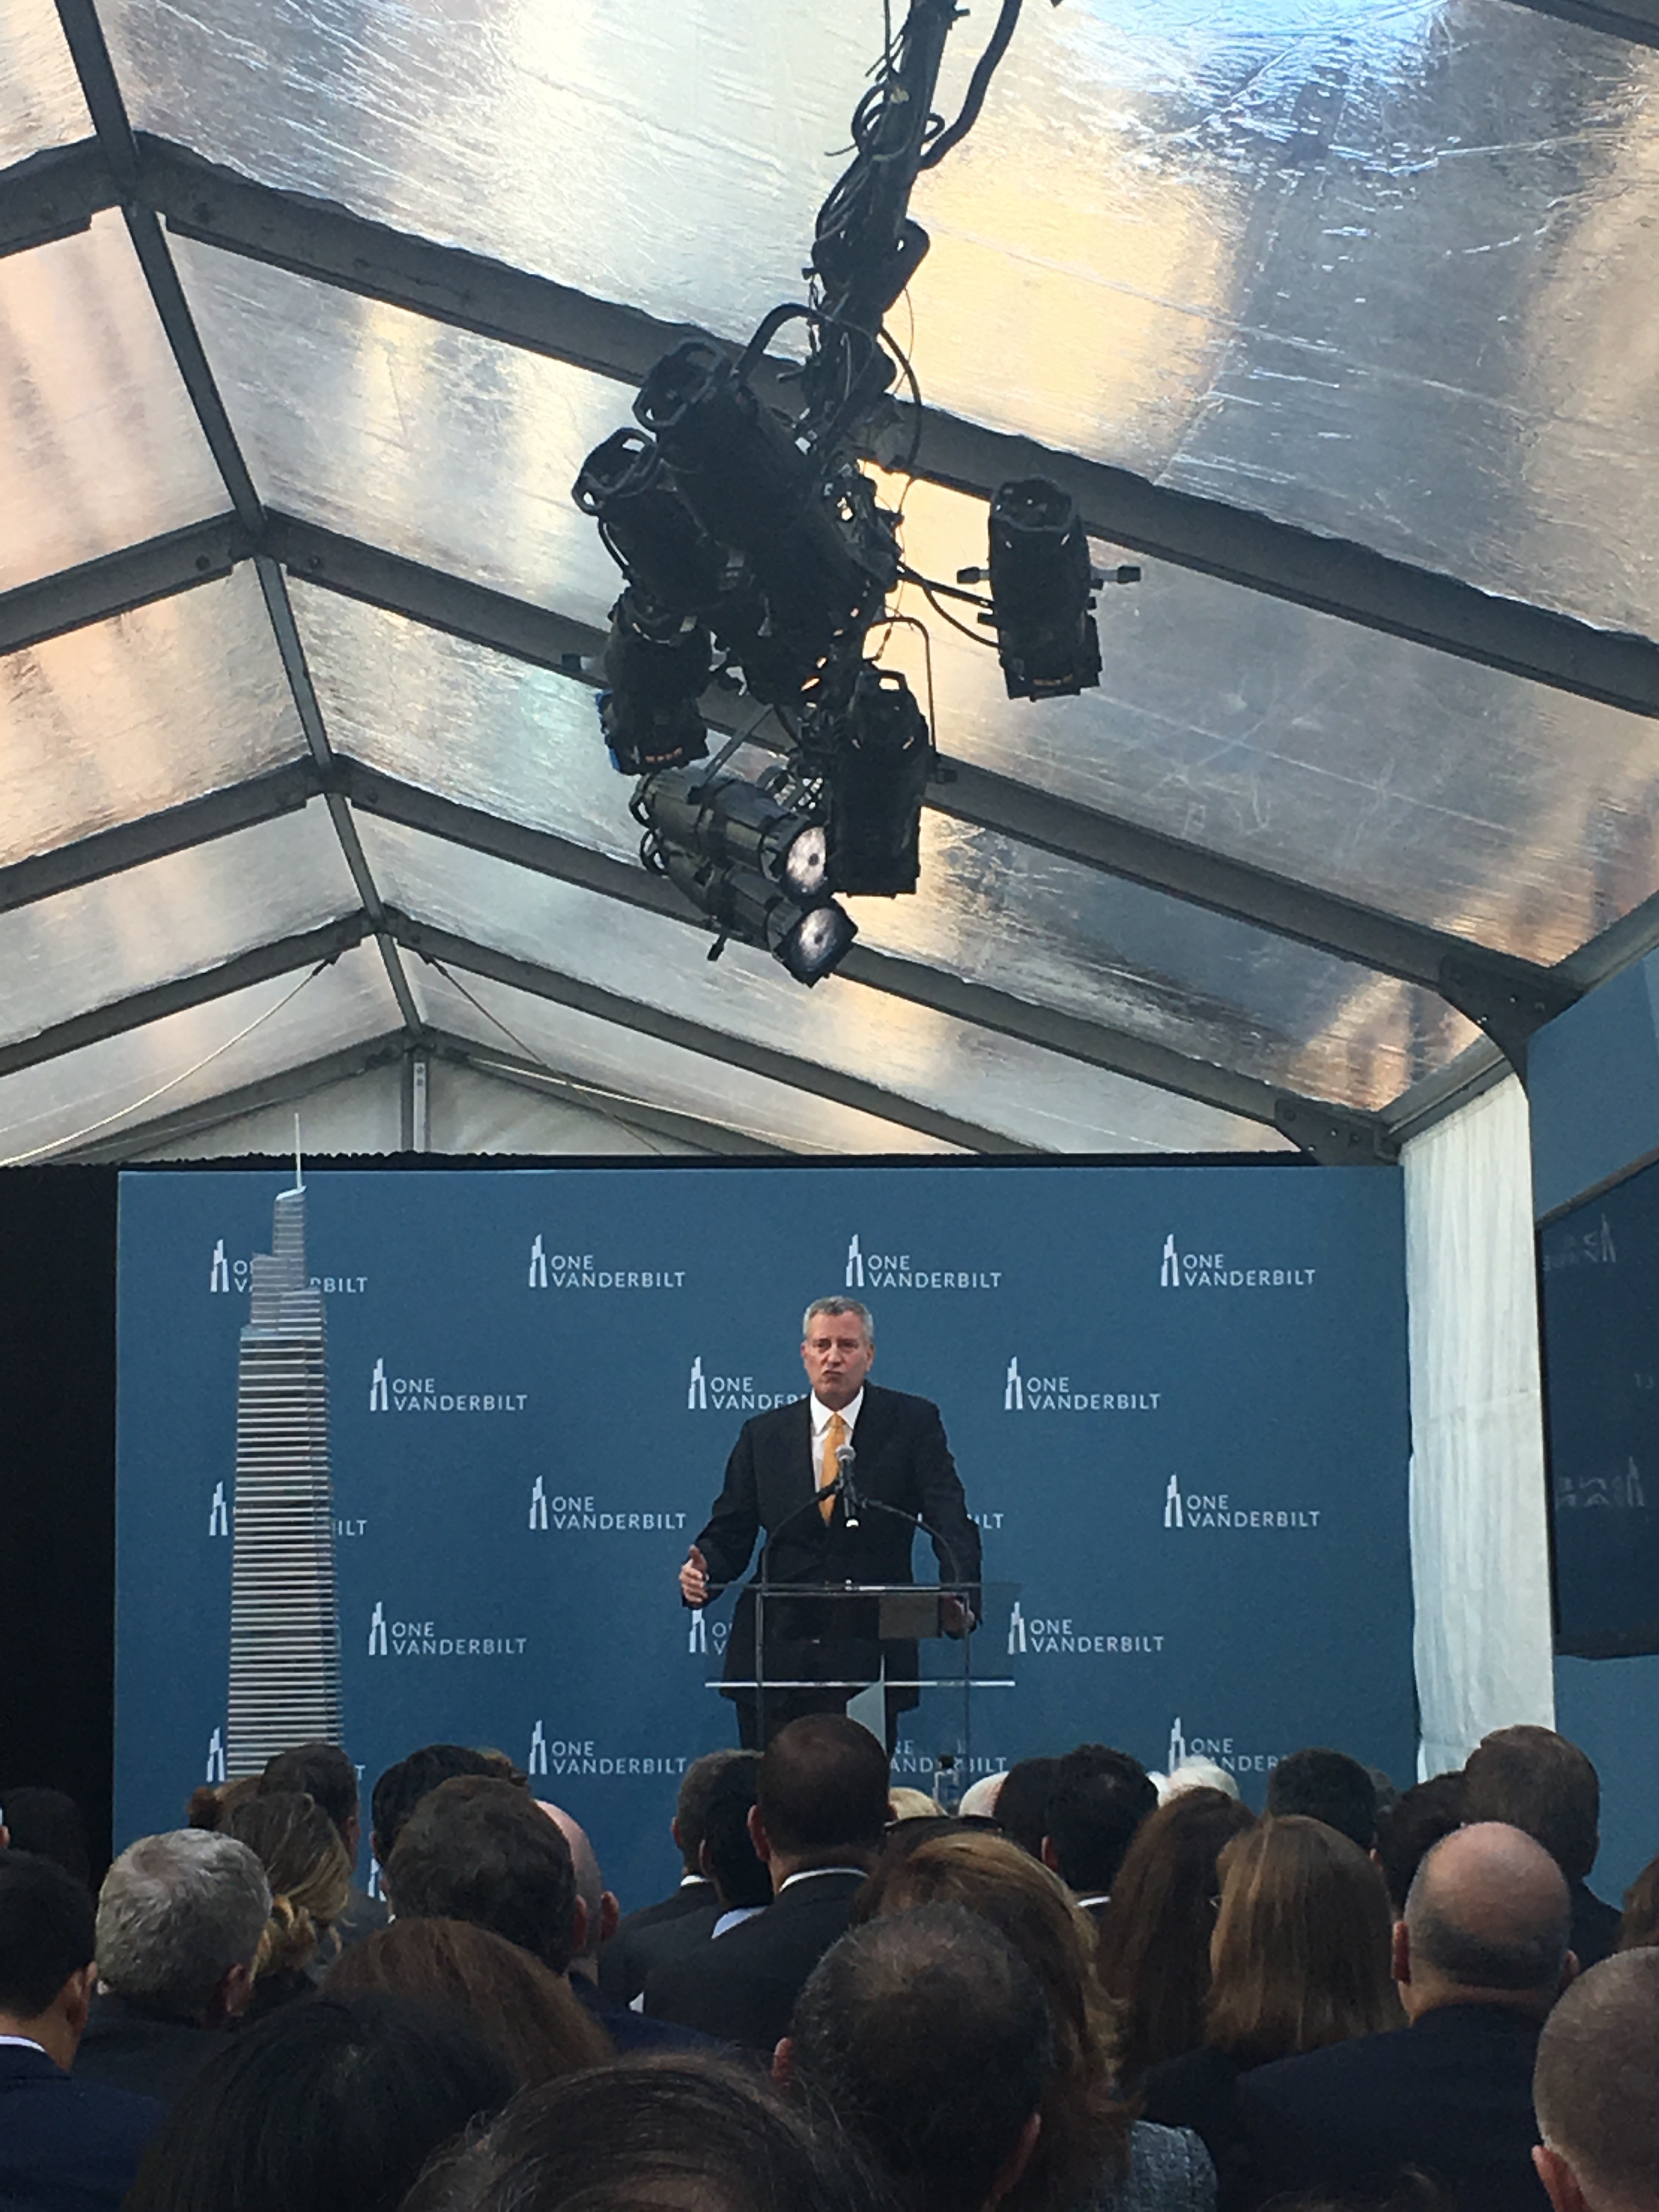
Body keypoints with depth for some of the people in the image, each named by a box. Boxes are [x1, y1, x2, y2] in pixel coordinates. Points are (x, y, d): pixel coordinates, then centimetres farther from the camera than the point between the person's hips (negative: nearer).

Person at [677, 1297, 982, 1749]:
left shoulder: (912, 1423, 3)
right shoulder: (763, 1435, 10)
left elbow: (950, 1522, -7)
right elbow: (730, 1533, 11)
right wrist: (702, 1570, -11)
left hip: (867, 1661, -2)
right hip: (775, 1657, 2)